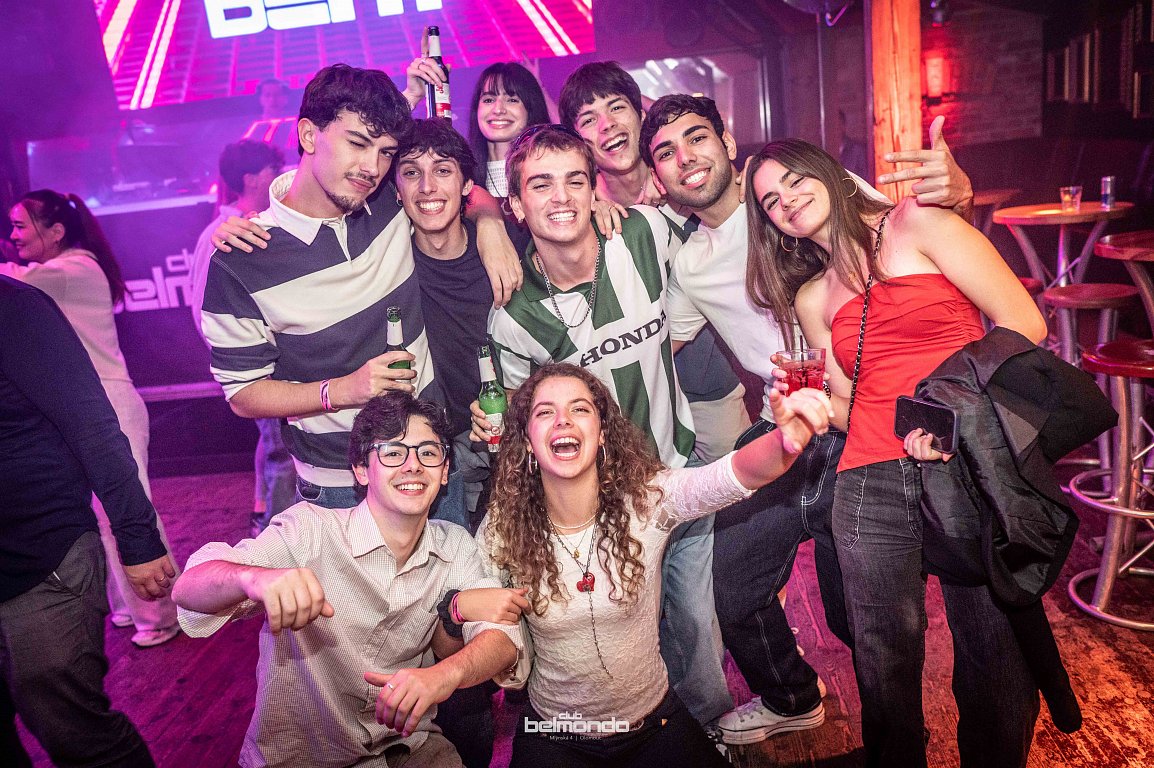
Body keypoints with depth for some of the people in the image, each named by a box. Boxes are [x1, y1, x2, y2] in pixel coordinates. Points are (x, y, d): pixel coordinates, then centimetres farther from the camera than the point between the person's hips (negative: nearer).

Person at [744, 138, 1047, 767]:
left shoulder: (916, 224, 5)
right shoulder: (810, 300, 18)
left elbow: (1023, 323, -2)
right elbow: (852, 403, 13)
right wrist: (813, 404, -8)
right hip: (872, 485, 3)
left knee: (997, 663, 3)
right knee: (886, 673, 8)